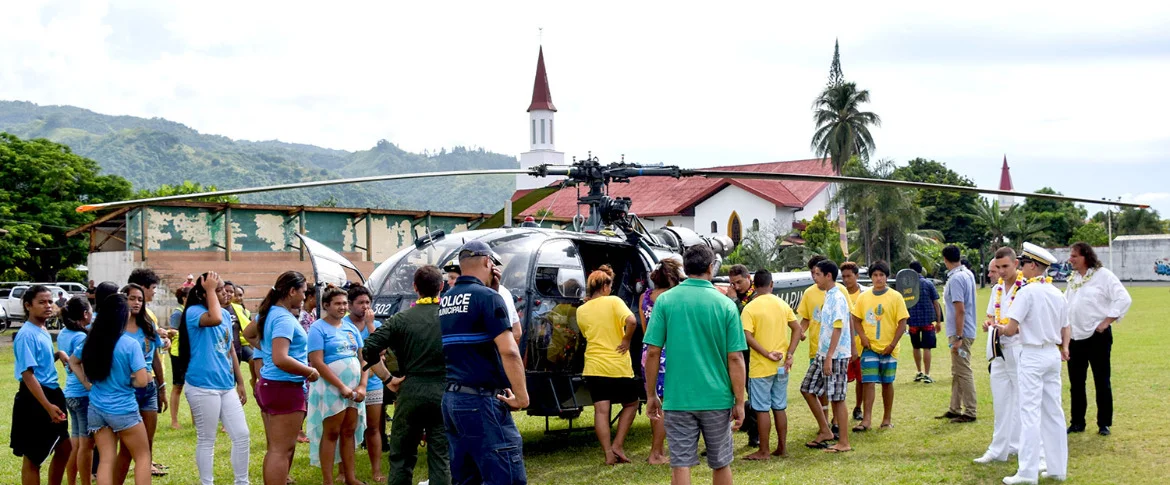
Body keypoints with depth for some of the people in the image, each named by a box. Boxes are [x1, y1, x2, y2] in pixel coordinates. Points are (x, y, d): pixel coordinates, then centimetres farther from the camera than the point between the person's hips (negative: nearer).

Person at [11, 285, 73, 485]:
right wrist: (48, 406, -27)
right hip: (34, 400, -10)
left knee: (64, 448, 20)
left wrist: (57, 355, 5)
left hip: (52, 393, 10)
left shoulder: (44, 331, 10)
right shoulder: (26, 335, -17)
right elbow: (28, 375, -23)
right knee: (33, 457, 0)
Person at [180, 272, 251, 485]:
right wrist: (210, 290, -21)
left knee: (242, 436, 7)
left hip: (226, 387, 7)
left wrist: (240, 382, 19)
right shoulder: (194, 312, -11)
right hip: (203, 387, -7)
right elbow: (215, 319, -34)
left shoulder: (226, 314, 12)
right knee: (206, 441, 3)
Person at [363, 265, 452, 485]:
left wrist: (388, 379, 2)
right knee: (440, 458, 5)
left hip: (411, 392, 0)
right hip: (444, 392, 0)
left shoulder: (401, 319, -1)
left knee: (401, 457, 12)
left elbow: (369, 350, -7)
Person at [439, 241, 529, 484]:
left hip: (451, 398, 8)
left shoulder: (445, 300, 13)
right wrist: (522, 396, -11)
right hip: (481, 400, -8)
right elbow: (509, 352, -17)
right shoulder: (487, 297, -9)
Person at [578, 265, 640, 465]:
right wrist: (627, 340, -9)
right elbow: (631, 321, -24)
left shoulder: (581, 310, 5)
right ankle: (618, 446, 7)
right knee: (631, 404, 17)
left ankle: (609, 454, -3)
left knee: (601, 410, 2)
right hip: (619, 366, -3)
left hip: (594, 366, 3)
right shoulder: (613, 301, -8)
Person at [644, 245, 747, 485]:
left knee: (680, 464, 3)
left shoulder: (665, 301, -3)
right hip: (717, 398, 0)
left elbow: (653, 352, -4)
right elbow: (735, 359, -4)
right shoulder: (726, 305, -3)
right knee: (721, 463, 16)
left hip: (677, 398, 0)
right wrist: (739, 402, 2)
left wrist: (651, 395, 6)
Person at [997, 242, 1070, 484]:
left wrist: (1001, 328, 3)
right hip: (1053, 355, 7)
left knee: (1030, 413, -6)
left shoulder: (1027, 292, -13)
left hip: (1033, 356, -7)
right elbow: (1066, 329, 13)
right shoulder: (1057, 293, 9)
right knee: (1053, 412, 11)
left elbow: (1011, 330, -15)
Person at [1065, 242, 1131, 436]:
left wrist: (1106, 322, -15)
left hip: (1097, 336, -6)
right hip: (1075, 336, 6)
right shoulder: (1073, 278, 11)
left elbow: (1123, 299, -15)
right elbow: (1066, 302, 20)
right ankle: (1077, 422, 18)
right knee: (1076, 382, 9)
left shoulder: (1103, 275, -10)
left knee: (1102, 382, 3)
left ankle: (1104, 423, 12)